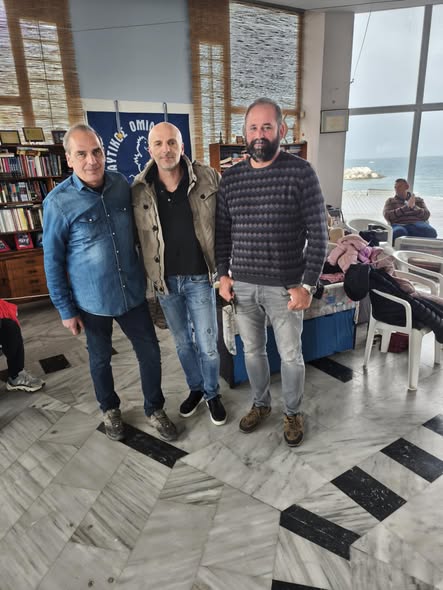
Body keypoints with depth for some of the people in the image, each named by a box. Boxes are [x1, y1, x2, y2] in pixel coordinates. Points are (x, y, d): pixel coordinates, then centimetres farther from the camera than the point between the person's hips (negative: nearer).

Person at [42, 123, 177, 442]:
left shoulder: (122, 184, -4)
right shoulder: (58, 202, -15)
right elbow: (53, 261, -7)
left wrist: (147, 273, 14)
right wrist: (66, 309, -5)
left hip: (133, 293, 3)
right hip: (92, 301, -2)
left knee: (150, 353, 10)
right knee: (100, 359, 17)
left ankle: (155, 409, 34)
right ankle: (110, 409, 44)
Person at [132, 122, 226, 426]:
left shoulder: (208, 177, -9)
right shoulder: (139, 190, -5)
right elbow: (137, 236, 4)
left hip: (200, 277, -2)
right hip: (165, 280, 2)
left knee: (207, 345, 7)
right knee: (182, 342, 19)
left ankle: (212, 393, 34)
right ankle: (195, 388, 42)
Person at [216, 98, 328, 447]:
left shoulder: (301, 172, -8)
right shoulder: (230, 177, 4)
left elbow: (318, 233, -9)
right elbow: (222, 231, 10)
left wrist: (308, 285, -14)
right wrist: (223, 274, 1)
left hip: (285, 286, -3)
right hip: (242, 285, 4)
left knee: (290, 355, 11)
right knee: (253, 350, 18)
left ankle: (293, 412, 36)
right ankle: (260, 403, 41)